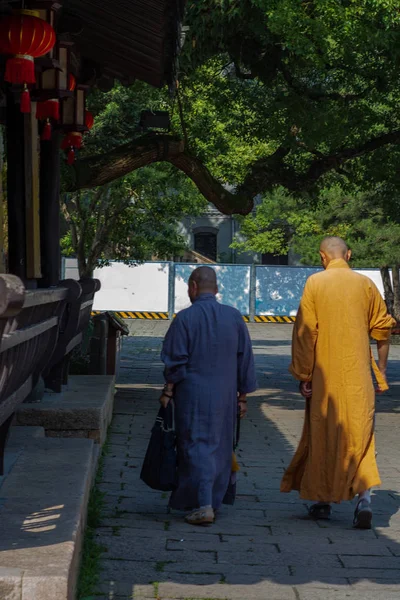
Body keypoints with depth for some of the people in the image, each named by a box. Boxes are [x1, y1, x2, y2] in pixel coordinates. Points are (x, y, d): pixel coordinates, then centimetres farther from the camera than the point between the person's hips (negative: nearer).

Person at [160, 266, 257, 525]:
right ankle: (214, 501, 23)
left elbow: (175, 361, -10)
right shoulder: (235, 317, 2)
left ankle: (202, 505, -9)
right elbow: (245, 360, 5)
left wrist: (168, 391, 2)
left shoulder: (185, 318, -11)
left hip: (193, 395, -4)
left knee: (196, 446, 0)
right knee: (220, 447, 14)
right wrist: (243, 396, 12)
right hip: (225, 395, 4)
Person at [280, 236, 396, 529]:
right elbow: (383, 329, 4)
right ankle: (364, 495, -15)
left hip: (325, 375, -1)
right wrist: (382, 371, 13)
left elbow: (305, 332, -7)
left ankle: (323, 501, 19)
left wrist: (304, 376, -3)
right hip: (359, 376, 1)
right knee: (360, 436, 3)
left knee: (321, 436, 11)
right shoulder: (366, 284, 3)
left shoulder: (315, 283, -3)